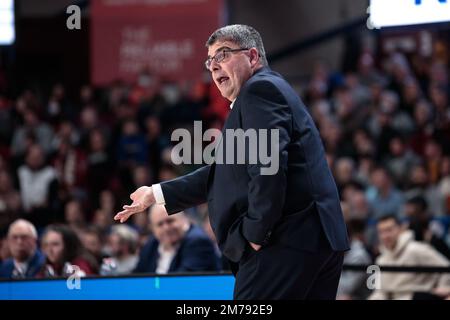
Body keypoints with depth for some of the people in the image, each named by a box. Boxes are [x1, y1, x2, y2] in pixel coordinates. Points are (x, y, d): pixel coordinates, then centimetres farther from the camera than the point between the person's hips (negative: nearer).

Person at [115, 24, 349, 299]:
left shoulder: (260, 90, -6)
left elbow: (268, 165, -20)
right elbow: (223, 173, 29)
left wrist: (256, 232, -14)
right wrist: (156, 194, 29)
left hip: (288, 241, -10)